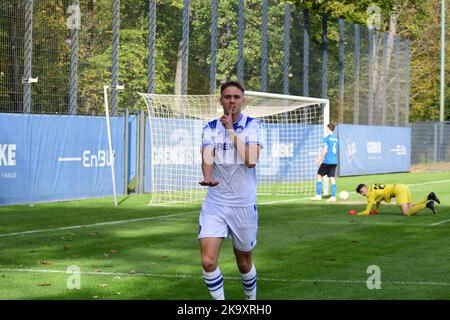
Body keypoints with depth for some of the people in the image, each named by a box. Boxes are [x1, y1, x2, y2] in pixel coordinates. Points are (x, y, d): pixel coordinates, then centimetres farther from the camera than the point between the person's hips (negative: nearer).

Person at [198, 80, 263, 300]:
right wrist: (207, 176, -35)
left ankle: (251, 299, 36)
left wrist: (231, 130, -16)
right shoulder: (210, 128, 3)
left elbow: (251, 160, -17)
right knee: (208, 261, -14)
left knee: (244, 263, 11)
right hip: (215, 203, 1)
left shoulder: (253, 125, -3)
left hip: (244, 205, -1)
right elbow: (206, 156, -14)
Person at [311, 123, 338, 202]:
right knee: (332, 178, 5)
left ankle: (318, 195, 3)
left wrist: (321, 160, -5)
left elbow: (325, 150, -14)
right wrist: (320, 157, 30)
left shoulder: (327, 138, -9)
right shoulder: (336, 139, 13)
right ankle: (333, 197, 0)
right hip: (334, 162, 6)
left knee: (319, 175, 6)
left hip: (327, 161, -6)